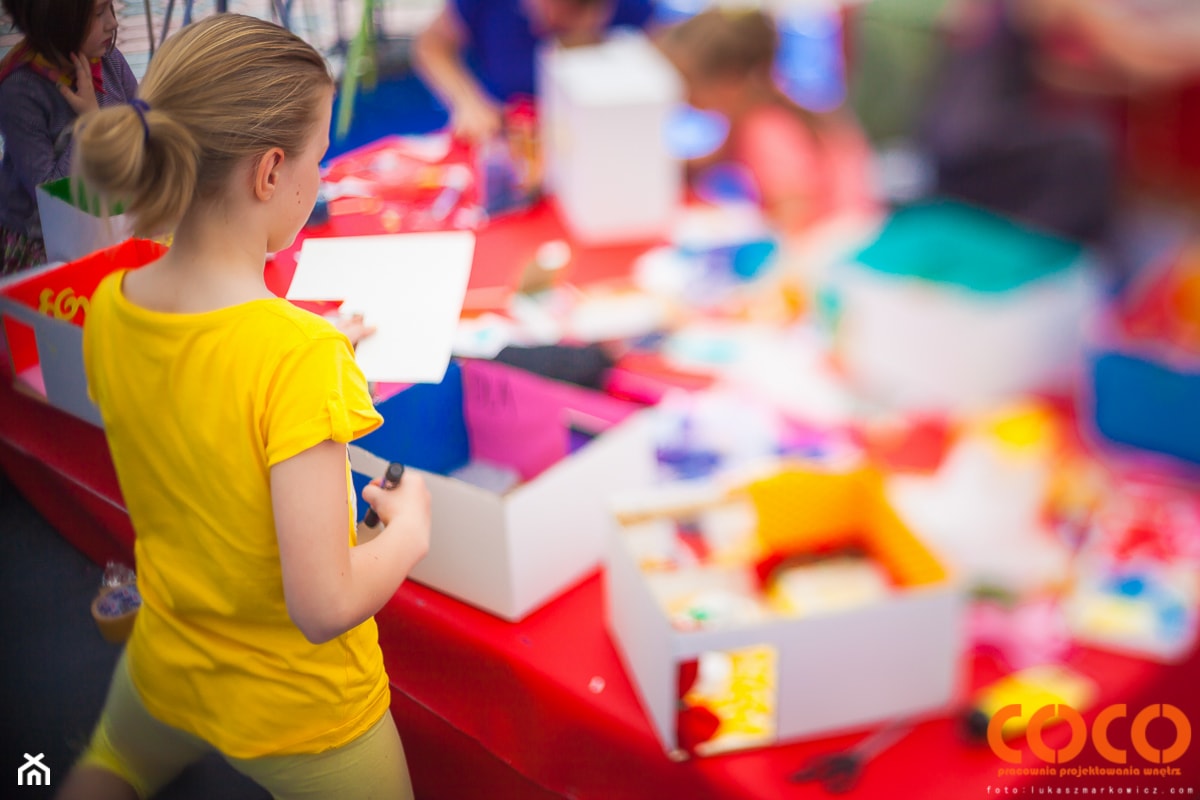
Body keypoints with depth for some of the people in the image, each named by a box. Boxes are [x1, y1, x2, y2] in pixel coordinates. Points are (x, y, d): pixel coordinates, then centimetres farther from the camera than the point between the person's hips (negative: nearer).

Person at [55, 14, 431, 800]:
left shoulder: (108, 309, -12)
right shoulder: (301, 353, -34)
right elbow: (326, 606, -33)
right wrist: (410, 528, -15)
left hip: (165, 669, 6)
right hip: (300, 714, -6)